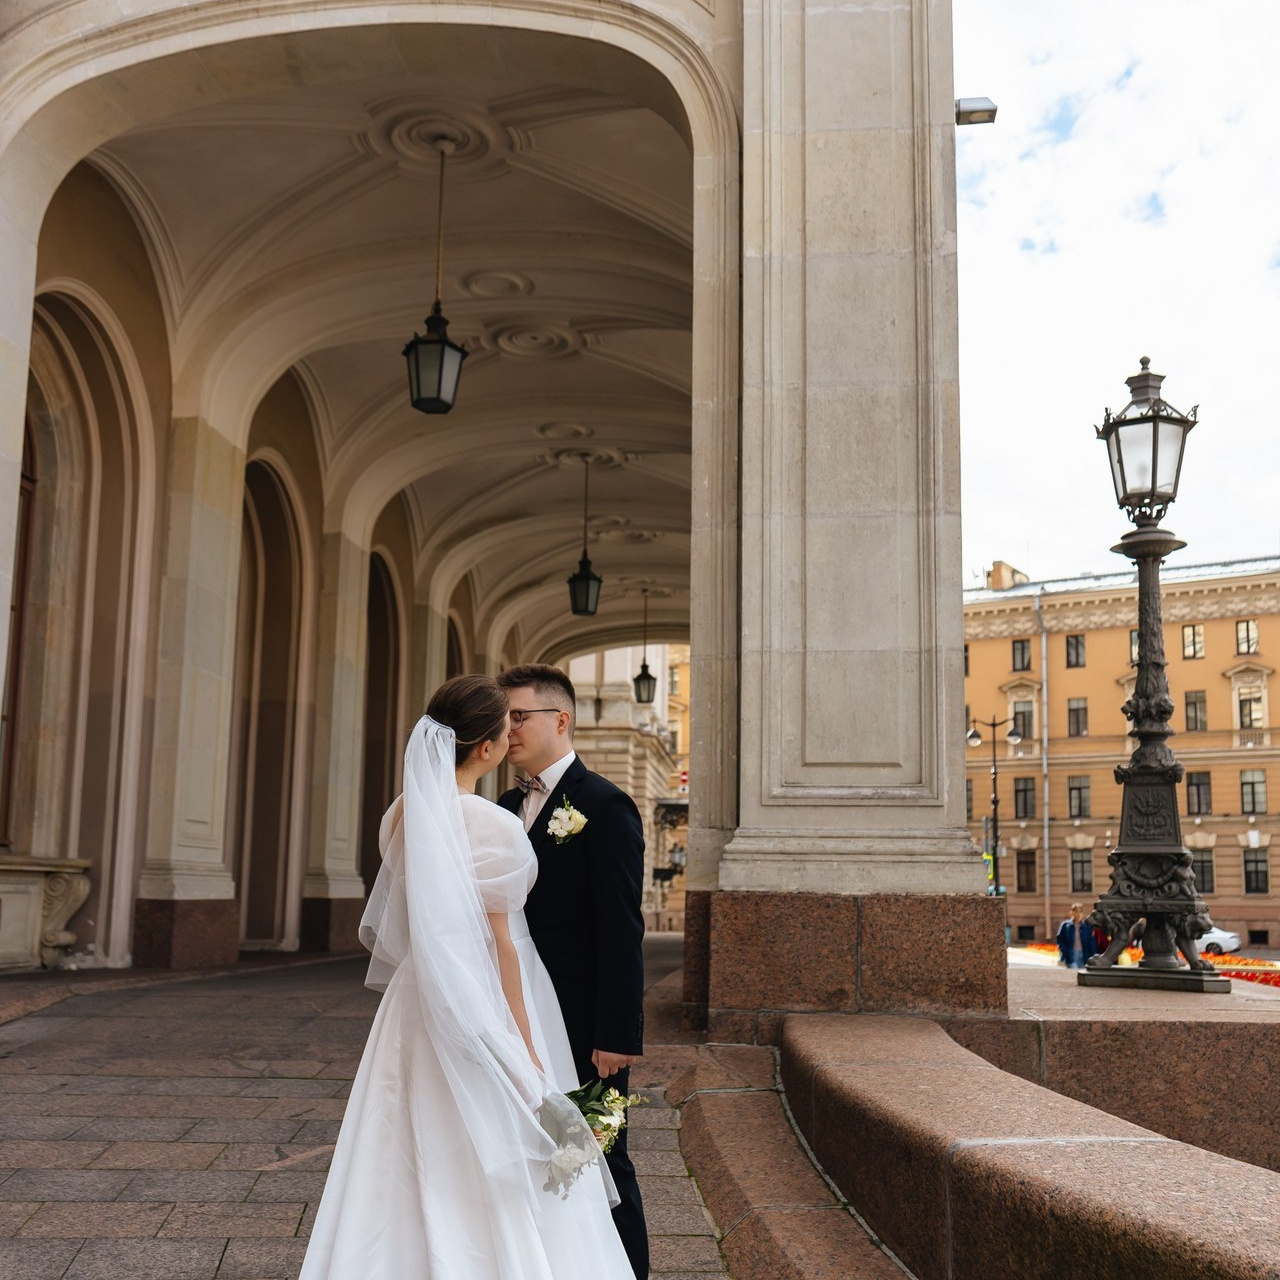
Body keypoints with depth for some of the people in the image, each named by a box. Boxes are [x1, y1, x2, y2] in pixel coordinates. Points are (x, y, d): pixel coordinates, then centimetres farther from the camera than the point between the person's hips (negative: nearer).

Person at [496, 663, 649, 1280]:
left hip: (584, 1029, -7)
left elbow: (622, 931, -16)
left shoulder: (604, 805, -12)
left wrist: (617, 1034, -18)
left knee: (600, 1167, 5)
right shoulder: (509, 806, 10)